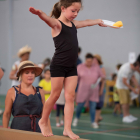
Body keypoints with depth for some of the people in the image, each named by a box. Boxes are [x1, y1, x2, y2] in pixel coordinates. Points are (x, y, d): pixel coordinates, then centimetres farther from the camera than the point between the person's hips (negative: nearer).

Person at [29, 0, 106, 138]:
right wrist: (39, 13, -55)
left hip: (71, 67, 7)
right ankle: (43, 122, 22)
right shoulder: (57, 24, -10)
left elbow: (87, 22, 32)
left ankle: (67, 129, 4)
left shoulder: (73, 24, 13)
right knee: (55, 95, 3)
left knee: (70, 97, 2)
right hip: (58, 65, -7)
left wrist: (99, 21, 49)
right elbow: (48, 19, -32)